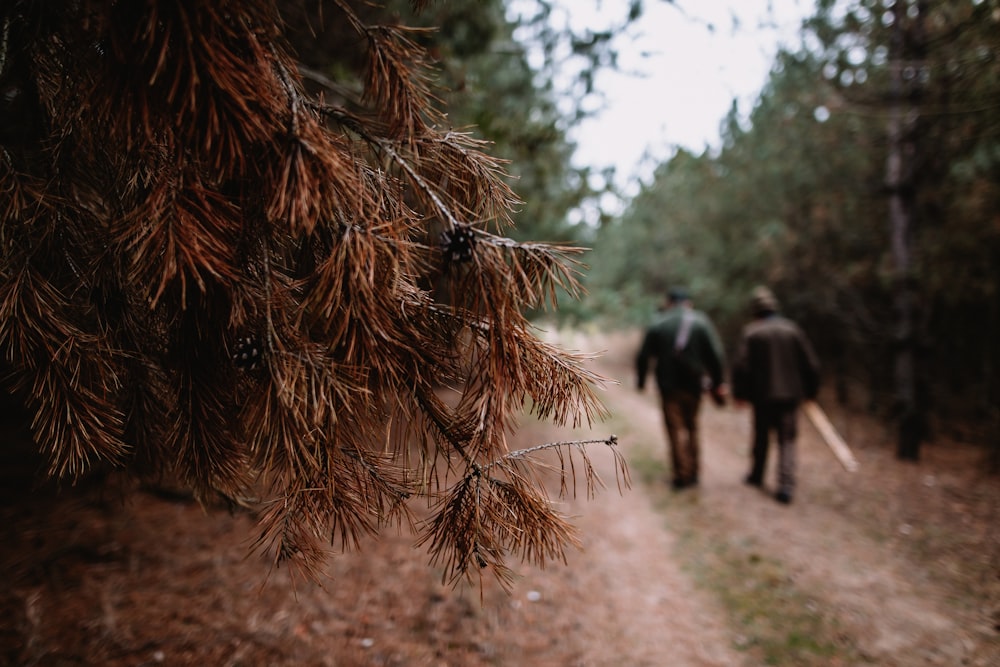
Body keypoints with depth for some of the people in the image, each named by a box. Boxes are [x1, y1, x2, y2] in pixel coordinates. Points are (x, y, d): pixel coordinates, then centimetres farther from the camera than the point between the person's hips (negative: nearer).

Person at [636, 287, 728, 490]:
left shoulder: (657, 326, -1)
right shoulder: (701, 322, -2)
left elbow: (643, 357, 0)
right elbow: (716, 355, -7)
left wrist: (641, 381, 14)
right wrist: (717, 382, 2)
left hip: (668, 386, -1)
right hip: (694, 384, 1)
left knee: (676, 429, 4)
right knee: (691, 426, 16)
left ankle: (683, 475, 3)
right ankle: (693, 471, 20)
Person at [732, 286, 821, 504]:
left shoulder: (750, 332, -7)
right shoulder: (792, 328, 1)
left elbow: (741, 365, -13)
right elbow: (811, 364, 3)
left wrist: (740, 393, -2)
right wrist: (810, 391, 15)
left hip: (762, 396, -1)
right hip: (790, 395, 1)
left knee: (761, 436, 17)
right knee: (787, 441, 3)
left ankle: (756, 475, 33)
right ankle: (786, 485, -9)